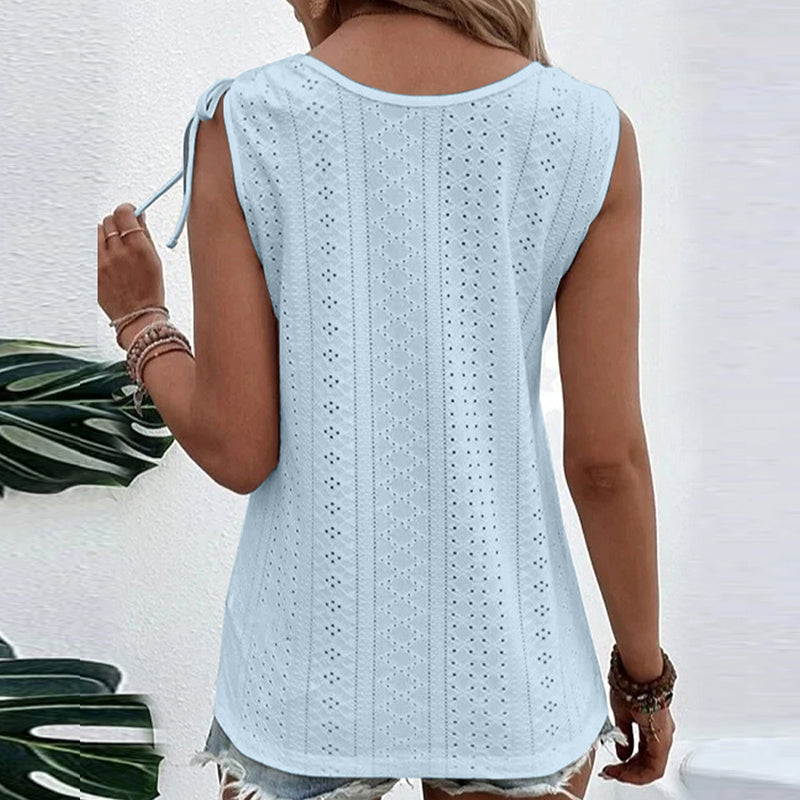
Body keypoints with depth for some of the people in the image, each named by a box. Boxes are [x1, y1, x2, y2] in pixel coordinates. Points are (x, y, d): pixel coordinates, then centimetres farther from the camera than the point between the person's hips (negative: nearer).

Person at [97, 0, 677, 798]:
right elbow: (607, 456, -10)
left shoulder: (242, 125, -11)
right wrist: (645, 673, 6)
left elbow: (236, 448, -12)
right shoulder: (588, 131, -9)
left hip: (311, 672, 0)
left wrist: (139, 316, 8)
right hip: (507, 673, 1)